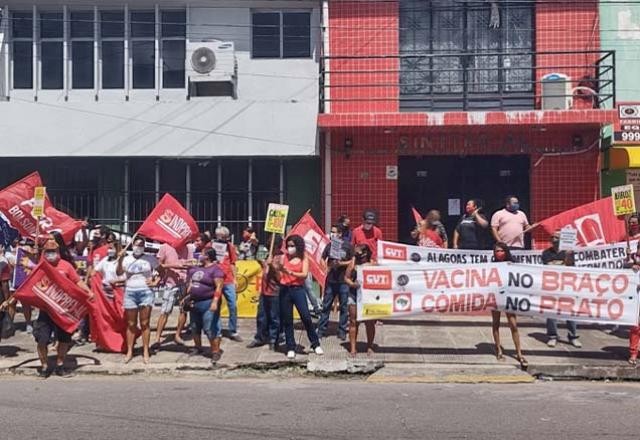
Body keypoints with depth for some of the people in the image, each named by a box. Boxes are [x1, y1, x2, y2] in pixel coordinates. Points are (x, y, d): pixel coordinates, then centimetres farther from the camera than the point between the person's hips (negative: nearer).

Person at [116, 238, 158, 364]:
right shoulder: (127, 259, 6)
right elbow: (118, 272, -8)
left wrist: (155, 282, -3)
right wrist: (120, 259, -22)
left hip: (146, 292, -1)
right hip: (130, 293, 1)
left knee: (145, 323, 1)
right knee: (131, 324, 6)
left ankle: (146, 351, 5)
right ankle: (129, 351, 11)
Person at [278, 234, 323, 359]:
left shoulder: (304, 258, 3)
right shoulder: (284, 258, 6)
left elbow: (304, 274, -10)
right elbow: (279, 275, 5)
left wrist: (290, 272, -21)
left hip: (298, 289, -2)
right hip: (285, 290, 2)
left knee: (306, 317, -8)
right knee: (287, 320, 4)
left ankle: (315, 344, 6)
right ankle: (290, 348, 12)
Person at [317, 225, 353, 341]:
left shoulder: (347, 246, -2)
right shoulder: (329, 245, 7)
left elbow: (353, 261, 0)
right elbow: (323, 259, 14)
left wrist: (341, 263, -14)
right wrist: (327, 266, -6)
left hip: (343, 280, -2)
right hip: (330, 280, 3)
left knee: (343, 306, 4)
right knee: (326, 306, 5)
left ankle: (342, 331, 13)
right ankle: (321, 330, 12)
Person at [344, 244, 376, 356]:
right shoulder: (353, 262, 2)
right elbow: (346, 277, 5)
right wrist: (352, 284, -13)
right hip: (354, 294, 1)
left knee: (369, 322, 5)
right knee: (353, 321, 3)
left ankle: (370, 346, 21)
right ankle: (353, 348, 10)